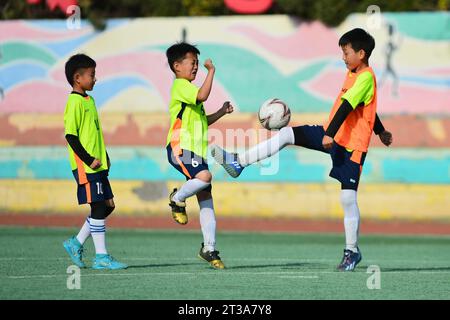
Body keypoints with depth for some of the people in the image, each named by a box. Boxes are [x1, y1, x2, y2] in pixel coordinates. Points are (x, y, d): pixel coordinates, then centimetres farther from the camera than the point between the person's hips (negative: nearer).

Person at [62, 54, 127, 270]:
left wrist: (104, 157, 16)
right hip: (85, 167, -9)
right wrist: (89, 160, -19)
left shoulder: (88, 100, 17)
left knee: (107, 206, 11)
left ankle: (77, 243, 19)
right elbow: (71, 135, -17)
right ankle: (101, 256, -2)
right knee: (98, 208, -7)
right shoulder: (75, 102, -12)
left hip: (98, 165, 9)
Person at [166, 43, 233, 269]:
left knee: (206, 198, 4)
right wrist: (211, 71, -17)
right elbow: (202, 95, -27)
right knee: (205, 176, -33)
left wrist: (222, 112, 18)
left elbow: (201, 121, 31)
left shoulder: (188, 88, 25)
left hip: (196, 151, 10)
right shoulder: (180, 85, -7)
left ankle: (209, 248, 6)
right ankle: (177, 199, -4)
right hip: (180, 148, -10)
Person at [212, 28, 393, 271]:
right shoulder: (353, 73, 14)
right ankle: (238, 162, -8)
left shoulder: (365, 77, -16)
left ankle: (352, 251, 7)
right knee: (287, 134, -6)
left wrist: (330, 134, -36)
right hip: (332, 135, 9)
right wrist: (381, 131, 41)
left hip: (352, 146, -9)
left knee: (348, 198, -5)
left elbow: (347, 106, -28)